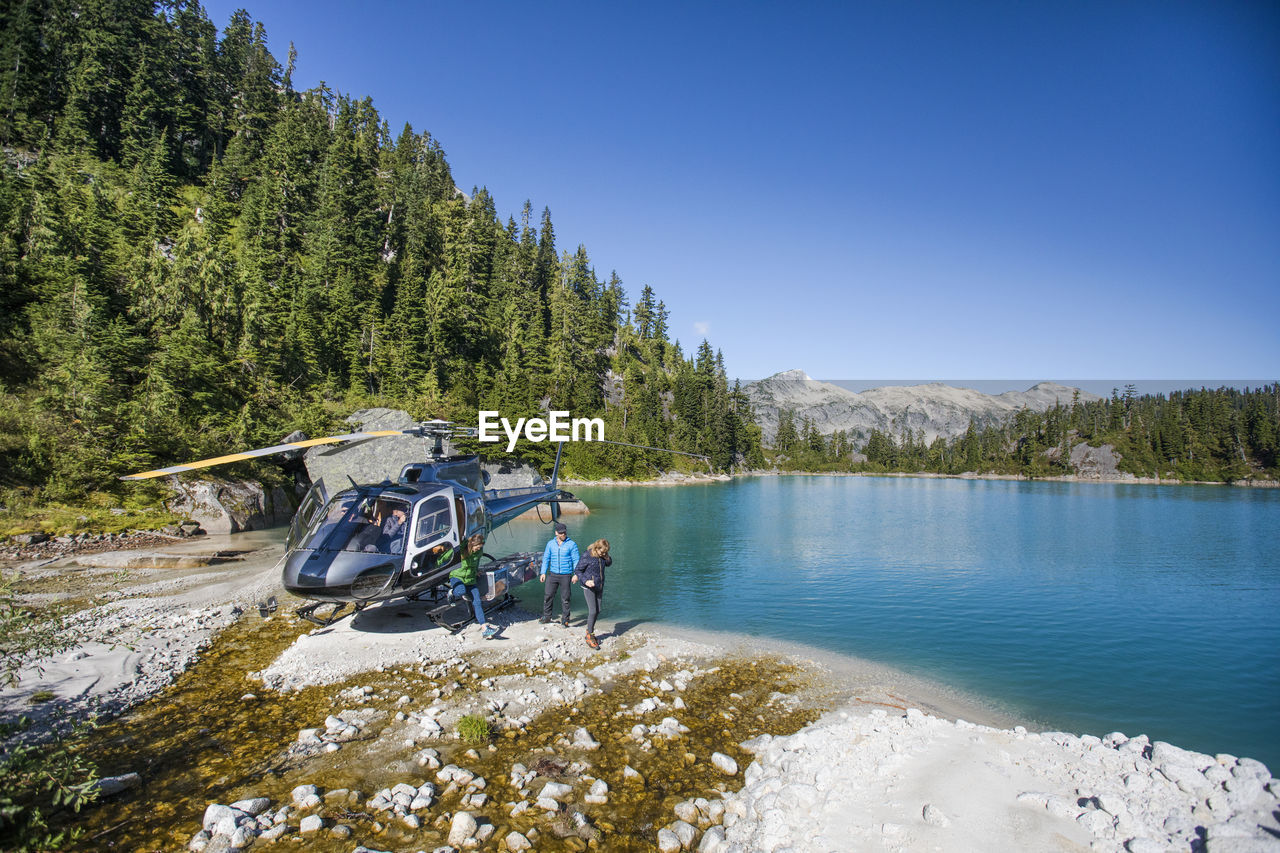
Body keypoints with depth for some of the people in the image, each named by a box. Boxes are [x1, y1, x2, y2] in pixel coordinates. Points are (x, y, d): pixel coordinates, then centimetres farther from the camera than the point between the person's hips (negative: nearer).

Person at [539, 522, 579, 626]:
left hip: (566, 575, -3)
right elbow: (546, 558, 12)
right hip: (552, 574, 3)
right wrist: (543, 573, 6)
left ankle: (565, 620, 11)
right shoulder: (550, 544, 6)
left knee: (565, 598, 1)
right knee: (548, 595, 4)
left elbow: (576, 560, -2)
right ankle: (546, 616, 19)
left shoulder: (572, 544, -3)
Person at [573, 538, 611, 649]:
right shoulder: (587, 557, -19)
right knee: (592, 611, -9)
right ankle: (590, 637, 2)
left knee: (597, 611, 11)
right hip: (588, 587, -6)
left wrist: (607, 557, -8)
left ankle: (589, 632, 28)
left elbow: (609, 563, 15)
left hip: (599, 587, 7)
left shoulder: (602, 556, -1)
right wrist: (585, 581, -26)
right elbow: (577, 570, -12)